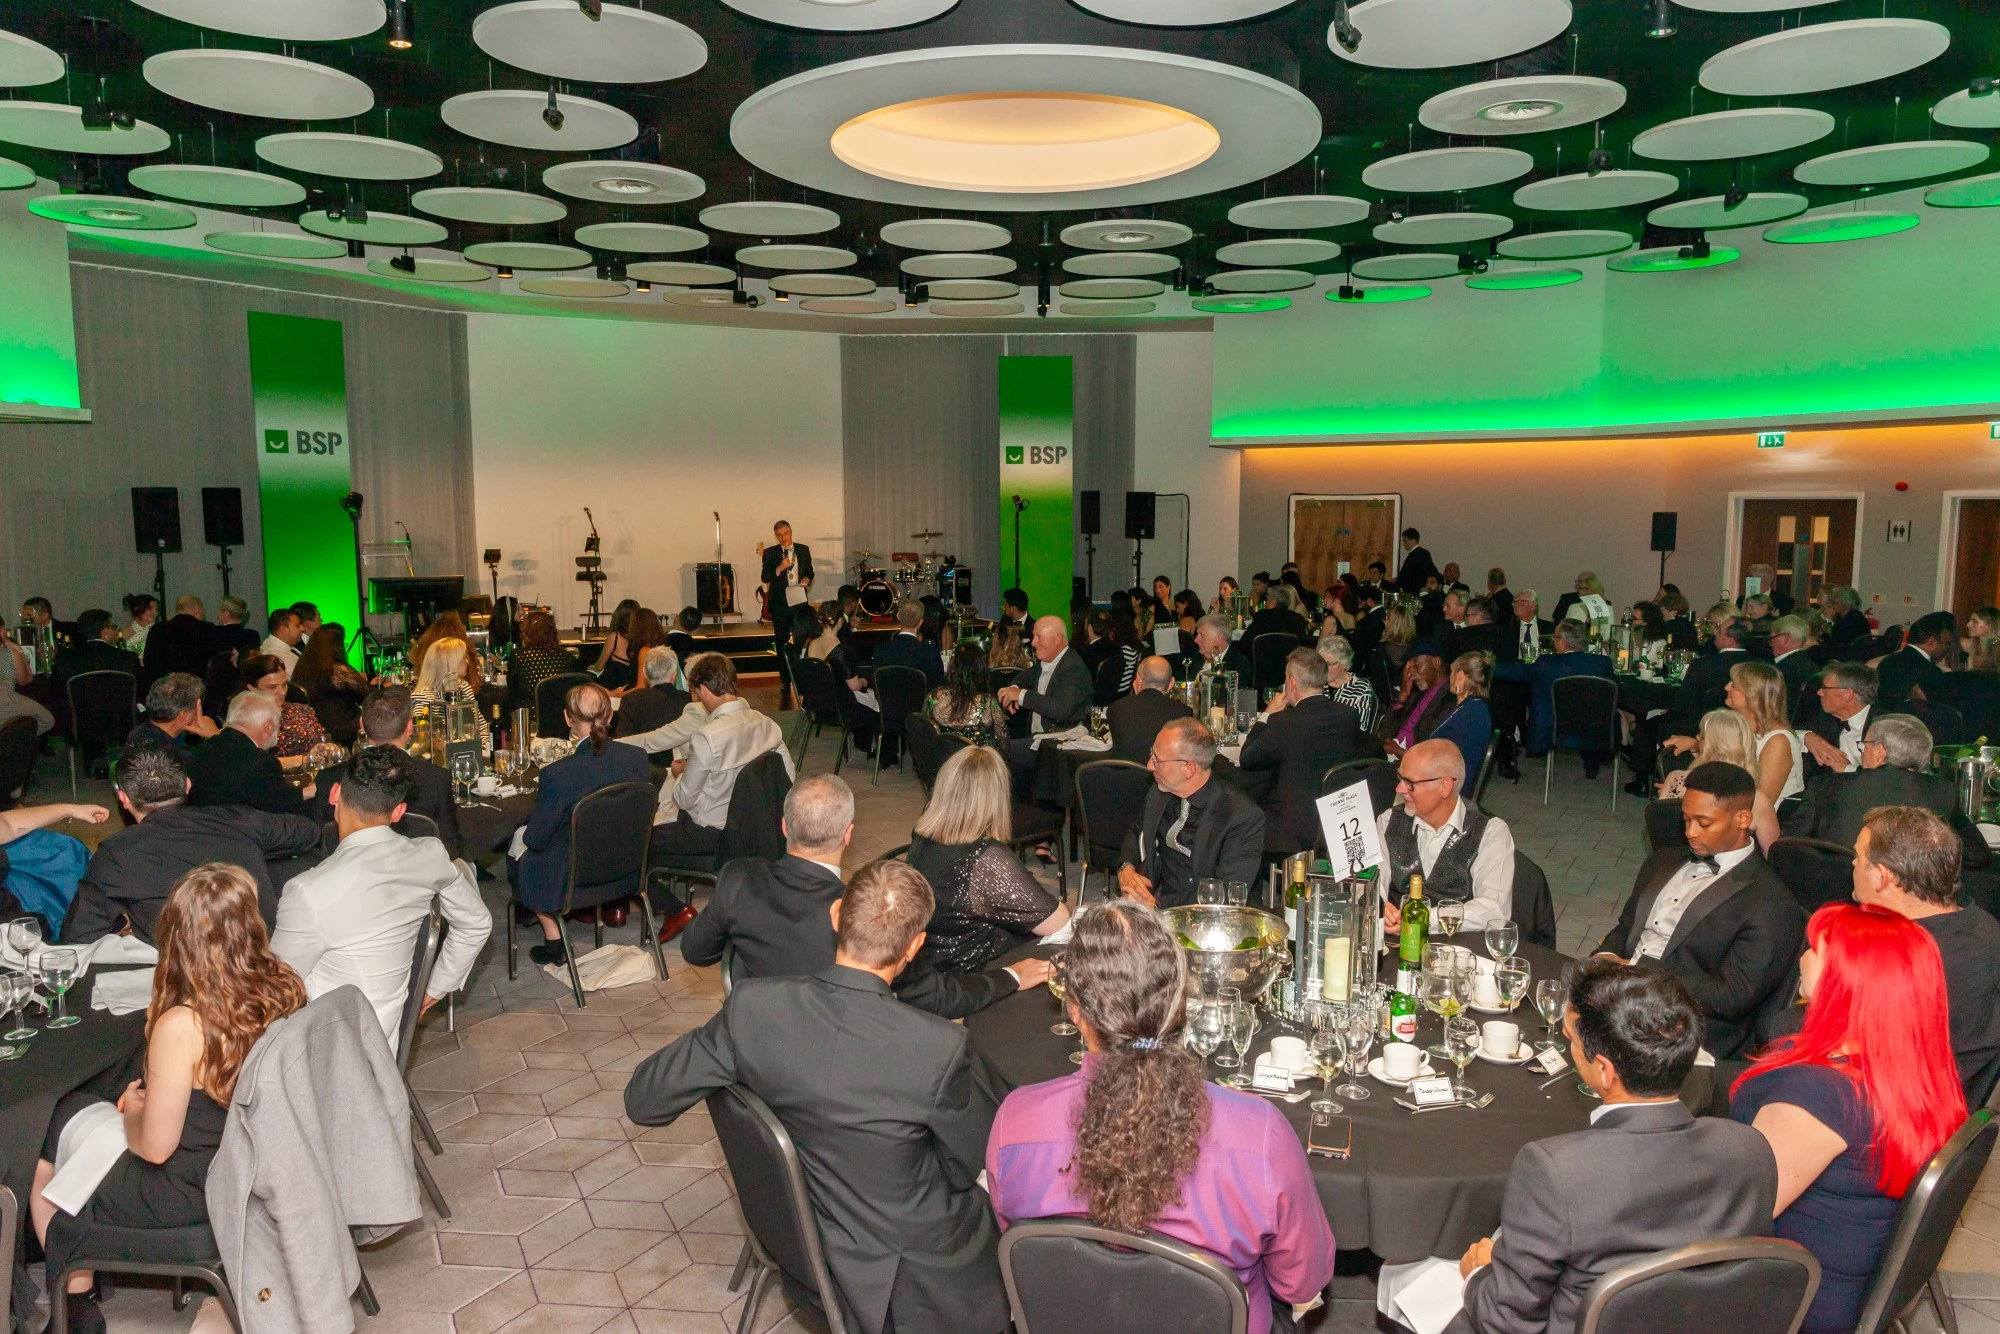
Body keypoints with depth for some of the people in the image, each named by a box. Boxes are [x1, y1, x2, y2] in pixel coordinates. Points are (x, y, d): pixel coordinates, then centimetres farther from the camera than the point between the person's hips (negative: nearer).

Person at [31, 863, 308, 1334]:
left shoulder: (181, 1026, -29)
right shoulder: (287, 988, -10)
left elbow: (155, 1148, -17)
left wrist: (133, 1110, 2)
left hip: (198, 1193, -7)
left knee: (39, 1175, 17)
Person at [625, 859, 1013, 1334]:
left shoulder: (753, 1005, -21)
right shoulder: (940, 1048, -32)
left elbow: (642, 1099, -9)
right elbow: (973, 1166, -13)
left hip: (802, 1239, 5)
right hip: (906, 1280, -4)